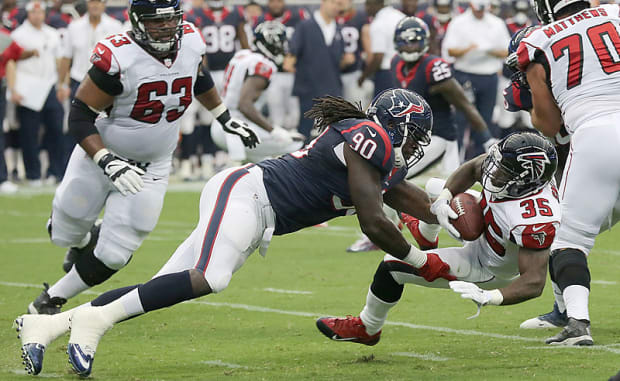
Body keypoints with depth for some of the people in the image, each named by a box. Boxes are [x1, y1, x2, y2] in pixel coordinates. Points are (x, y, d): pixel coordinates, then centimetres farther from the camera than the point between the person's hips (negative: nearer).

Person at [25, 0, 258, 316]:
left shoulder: (190, 42, -9)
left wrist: (226, 119, 24)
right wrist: (106, 161, -33)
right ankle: (84, 239, 51)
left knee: (113, 255, -4)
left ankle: (49, 302, 17)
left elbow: (200, 79, 16)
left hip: (151, 169, 3)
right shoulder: (117, 57, -27)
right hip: (100, 158, -3)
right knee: (65, 235, 13)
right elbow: (80, 115, -22)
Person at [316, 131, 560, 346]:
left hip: (487, 270, -8)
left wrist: (487, 297, -56)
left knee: (392, 266, -8)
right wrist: (444, 199, -22)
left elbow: (534, 283, -43)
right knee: (434, 189, 29)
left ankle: (367, 329, 20)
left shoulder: (534, 220, -45)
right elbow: (470, 169, -4)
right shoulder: (508, 163, -25)